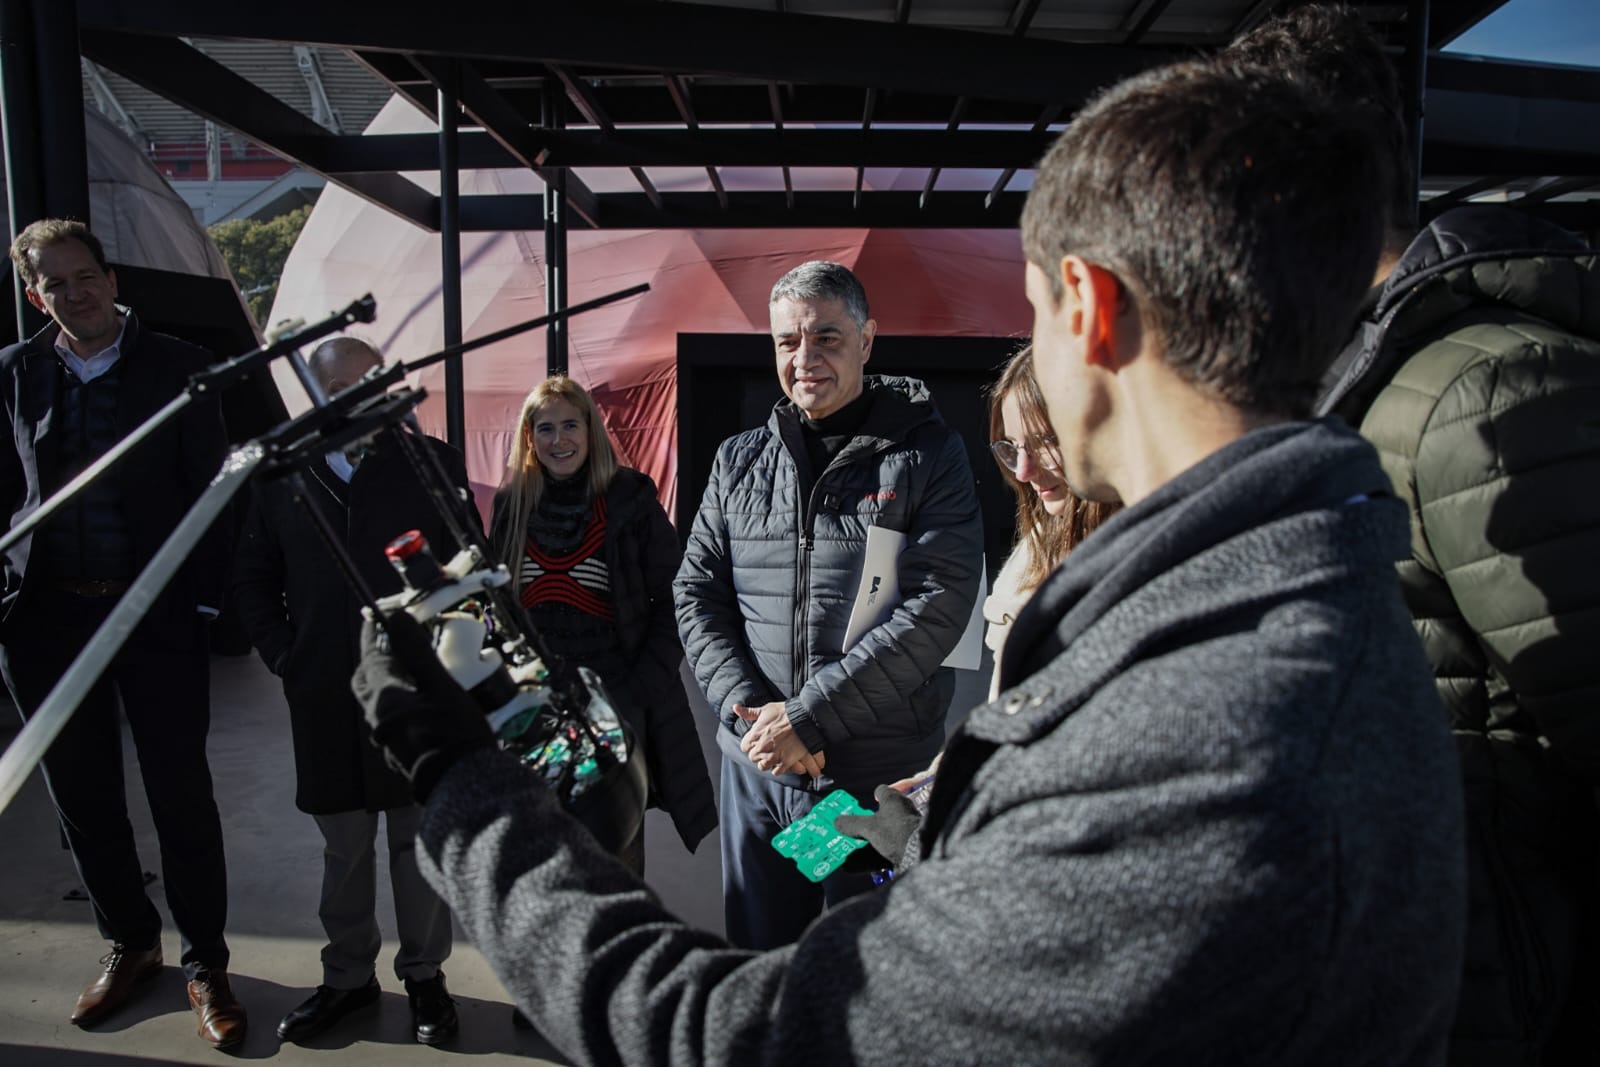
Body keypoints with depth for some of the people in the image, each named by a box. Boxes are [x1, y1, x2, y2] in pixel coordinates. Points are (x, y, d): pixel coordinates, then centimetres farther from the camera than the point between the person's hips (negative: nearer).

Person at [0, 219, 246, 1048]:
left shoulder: (177, 366, -2)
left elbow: (207, 491, -3)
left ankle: (205, 965, 20)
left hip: (157, 613, -3)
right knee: (81, 796, 13)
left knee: (182, 795, 4)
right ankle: (129, 944, 33)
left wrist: (207, 601, -8)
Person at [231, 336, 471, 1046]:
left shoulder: (433, 464, -3)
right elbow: (252, 578, 11)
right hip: (325, 699, 2)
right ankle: (347, 975, 34)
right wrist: (283, 655, 2)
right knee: (344, 847, 16)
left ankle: (424, 974, 29)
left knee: (420, 840, 11)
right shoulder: (283, 474, 2)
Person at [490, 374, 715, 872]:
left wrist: (641, 687, -11)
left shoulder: (630, 498, -4)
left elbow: (673, 601, -4)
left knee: (619, 852, 2)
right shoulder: (512, 503, 6)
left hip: (617, 702, -3)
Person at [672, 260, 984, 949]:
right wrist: (748, 709, -9)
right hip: (755, 770, 4)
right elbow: (697, 593, 7)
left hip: (879, 778, -3)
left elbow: (936, 609, -14)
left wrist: (807, 718, -17)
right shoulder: (738, 461, 8)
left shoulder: (926, 454, -5)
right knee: (756, 958, 18)